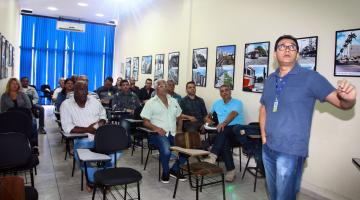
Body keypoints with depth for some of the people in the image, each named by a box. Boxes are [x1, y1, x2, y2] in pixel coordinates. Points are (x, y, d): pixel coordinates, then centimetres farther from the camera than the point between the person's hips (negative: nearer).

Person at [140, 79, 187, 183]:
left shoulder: (173, 101, 17)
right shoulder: (151, 103, 3)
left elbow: (179, 117, 23)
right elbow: (146, 122, -1)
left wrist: (179, 129, 4)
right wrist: (156, 128, -19)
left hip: (173, 133, 5)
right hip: (158, 133, -4)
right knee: (166, 151, -34)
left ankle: (175, 169, 7)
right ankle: (165, 172, -1)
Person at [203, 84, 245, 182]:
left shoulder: (237, 103, 2)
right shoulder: (216, 103, 20)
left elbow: (233, 114, -18)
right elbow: (209, 114, 31)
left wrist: (224, 123, -36)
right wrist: (208, 118, 5)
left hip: (237, 129, -3)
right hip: (224, 131, 3)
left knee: (223, 130, -36)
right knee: (224, 142, -31)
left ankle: (213, 157, -43)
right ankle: (231, 170, -29)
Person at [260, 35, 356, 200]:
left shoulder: (310, 77, -10)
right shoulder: (270, 80, 6)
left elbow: (341, 102, -14)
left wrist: (349, 99, -37)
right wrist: (263, 136, 6)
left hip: (291, 151, -5)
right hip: (267, 148, 6)